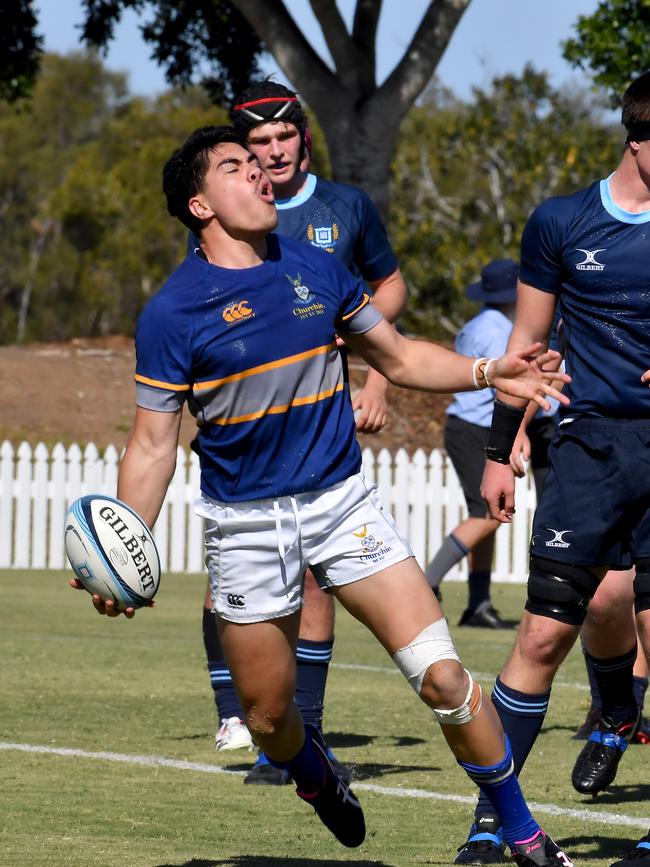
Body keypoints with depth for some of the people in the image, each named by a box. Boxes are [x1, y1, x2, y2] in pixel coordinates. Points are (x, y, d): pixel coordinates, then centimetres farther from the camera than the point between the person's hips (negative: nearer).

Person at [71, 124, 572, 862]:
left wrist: (487, 372, 0)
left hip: (342, 503, 2)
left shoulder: (317, 270, 3)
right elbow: (152, 446, -7)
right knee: (267, 717, 7)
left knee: (441, 676, -11)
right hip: (245, 523, -2)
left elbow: (399, 358, 16)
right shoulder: (171, 314, -9)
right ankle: (317, 780, 44)